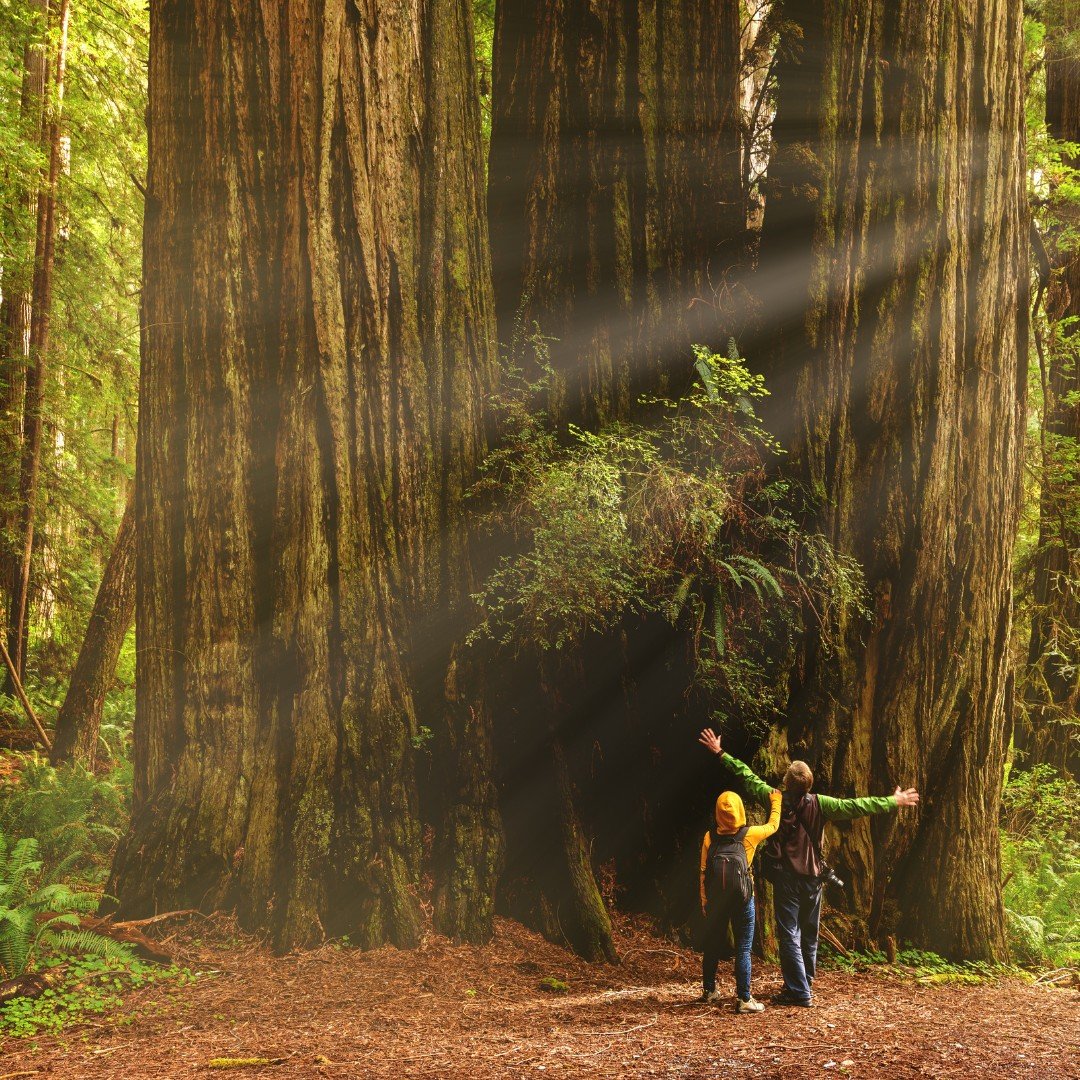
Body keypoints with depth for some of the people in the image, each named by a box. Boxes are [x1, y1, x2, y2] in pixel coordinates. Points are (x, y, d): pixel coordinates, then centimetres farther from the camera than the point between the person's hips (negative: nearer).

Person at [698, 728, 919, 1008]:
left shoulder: (775, 799, -8)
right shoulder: (818, 804, -6)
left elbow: (747, 776, -3)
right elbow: (856, 806, -4)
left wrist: (720, 753, 6)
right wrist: (892, 802, 5)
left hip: (785, 877, -3)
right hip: (812, 878, 3)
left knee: (789, 934, -2)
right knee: (809, 934, 16)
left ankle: (799, 992, -7)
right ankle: (804, 985, 26)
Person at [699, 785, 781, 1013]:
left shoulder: (710, 837, 1)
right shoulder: (749, 834, -4)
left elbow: (704, 872, 3)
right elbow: (773, 825, 15)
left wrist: (704, 901, 12)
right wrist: (775, 802, 30)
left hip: (715, 900, 3)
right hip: (742, 900, -3)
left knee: (712, 945, 15)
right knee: (743, 949, 0)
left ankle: (709, 991, 29)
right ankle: (743, 999, -3)